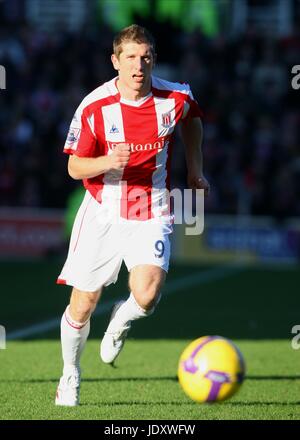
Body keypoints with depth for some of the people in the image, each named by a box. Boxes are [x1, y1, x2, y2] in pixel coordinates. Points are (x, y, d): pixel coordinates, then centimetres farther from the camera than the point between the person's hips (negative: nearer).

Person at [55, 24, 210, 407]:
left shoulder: (176, 98, -8)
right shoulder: (94, 107, -13)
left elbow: (192, 120, 18)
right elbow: (75, 167, -8)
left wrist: (195, 170, 17)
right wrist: (107, 162, -28)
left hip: (151, 215, 0)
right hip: (103, 213, 0)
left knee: (146, 295, -22)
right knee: (82, 306, 4)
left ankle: (120, 324, 15)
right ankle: (70, 376, 30)